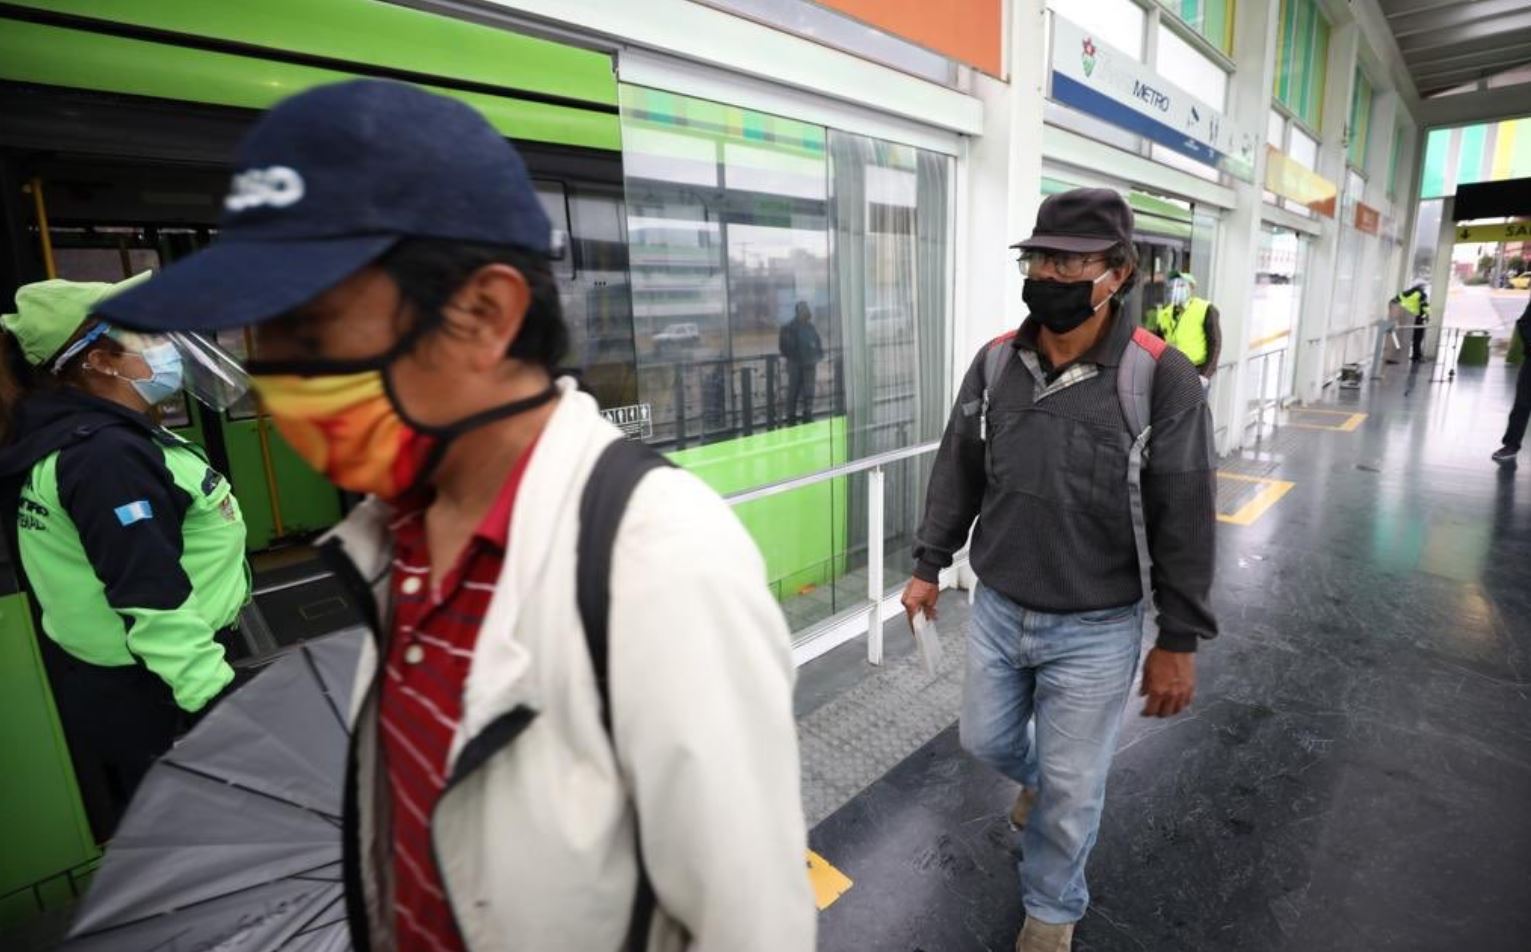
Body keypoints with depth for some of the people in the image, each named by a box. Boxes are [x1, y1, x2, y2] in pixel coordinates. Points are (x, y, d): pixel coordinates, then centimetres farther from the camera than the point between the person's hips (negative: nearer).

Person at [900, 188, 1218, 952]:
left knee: (1070, 791, 12)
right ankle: (1038, 780, 58)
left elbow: (1184, 523, -11)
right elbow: (957, 473, 5)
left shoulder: (1162, 379, -16)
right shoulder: (994, 362, -4)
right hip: (996, 610, 4)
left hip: (1095, 630, -4)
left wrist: (1178, 641, -6)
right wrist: (929, 566, 8)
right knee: (985, 741, 23)